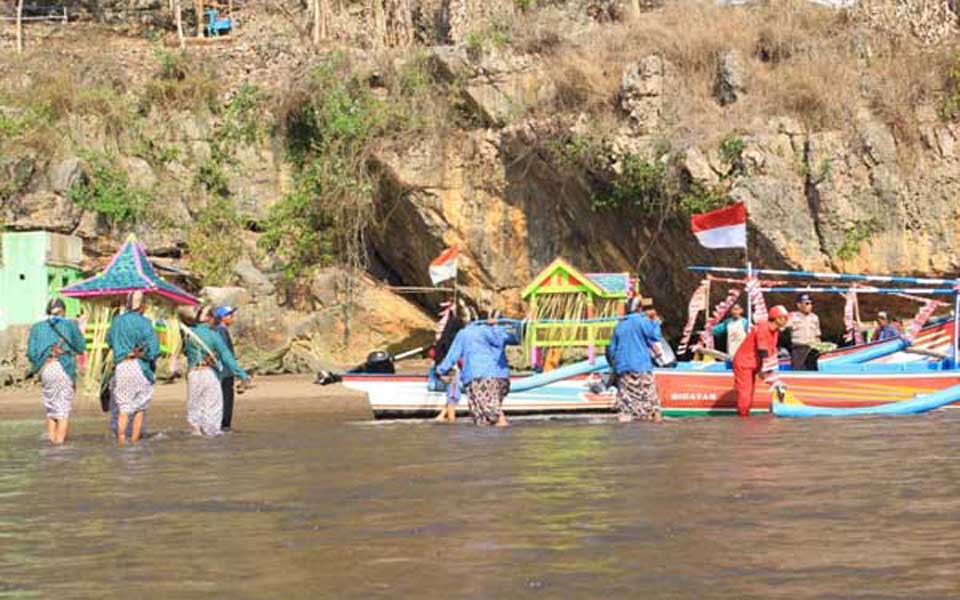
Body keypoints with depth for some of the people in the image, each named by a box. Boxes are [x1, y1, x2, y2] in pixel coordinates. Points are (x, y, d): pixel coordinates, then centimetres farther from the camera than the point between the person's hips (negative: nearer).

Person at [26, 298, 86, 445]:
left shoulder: (37, 327, 9)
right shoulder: (70, 325, 4)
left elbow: (31, 353, 5)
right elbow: (81, 348, 9)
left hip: (45, 369, 2)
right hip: (65, 368, -2)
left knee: (50, 407, 16)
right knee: (63, 408, 4)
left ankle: (52, 439, 13)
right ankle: (60, 441, -2)